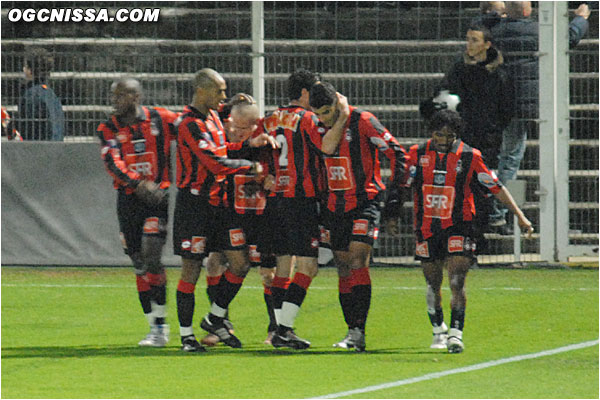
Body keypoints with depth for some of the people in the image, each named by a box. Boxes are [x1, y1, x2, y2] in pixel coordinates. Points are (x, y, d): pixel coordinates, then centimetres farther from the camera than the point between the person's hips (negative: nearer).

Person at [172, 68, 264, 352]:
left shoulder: (212, 116, 12)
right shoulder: (190, 124, -17)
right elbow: (217, 164, -23)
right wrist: (251, 167, -10)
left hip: (219, 200, 8)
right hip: (195, 203, -8)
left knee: (240, 263, 3)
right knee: (191, 270, -3)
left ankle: (214, 319, 20)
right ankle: (186, 335, 5)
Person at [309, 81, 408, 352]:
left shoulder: (363, 122, -11)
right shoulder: (323, 127, 7)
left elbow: (397, 153, -9)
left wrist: (393, 189, -11)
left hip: (364, 202, -6)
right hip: (335, 206, 6)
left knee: (357, 263, -16)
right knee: (343, 268, 6)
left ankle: (358, 332, -20)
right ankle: (353, 331, 11)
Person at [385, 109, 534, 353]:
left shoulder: (469, 157, -5)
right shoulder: (417, 154, 1)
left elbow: (496, 187, -1)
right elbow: (403, 186, 8)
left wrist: (520, 216, -4)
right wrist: (393, 216, -1)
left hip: (458, 228, -2)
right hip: (427, 228, 2)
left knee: (457, 282, -15)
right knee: (433, 284, 10)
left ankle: (456, 333, -14)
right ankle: (438, 330, 27)